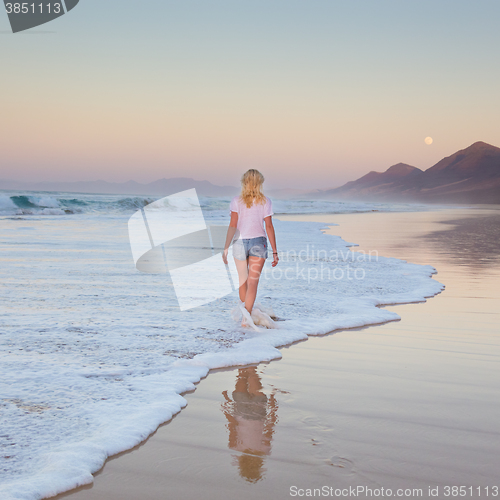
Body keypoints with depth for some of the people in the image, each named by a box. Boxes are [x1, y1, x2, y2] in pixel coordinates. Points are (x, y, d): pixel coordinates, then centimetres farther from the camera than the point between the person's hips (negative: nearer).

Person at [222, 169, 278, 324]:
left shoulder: (237, 201, -2)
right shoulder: (265, 202, -2)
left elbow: (232, 226, -9)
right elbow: (269, 227, -4)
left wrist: (226, 248, -6)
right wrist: (275, 252, -1)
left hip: (240, 242, 1)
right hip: (258, 243, -1)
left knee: (243, 281, 19)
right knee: (253, 282, -1)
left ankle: (245, 314, 34)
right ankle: (246, 318, -11)